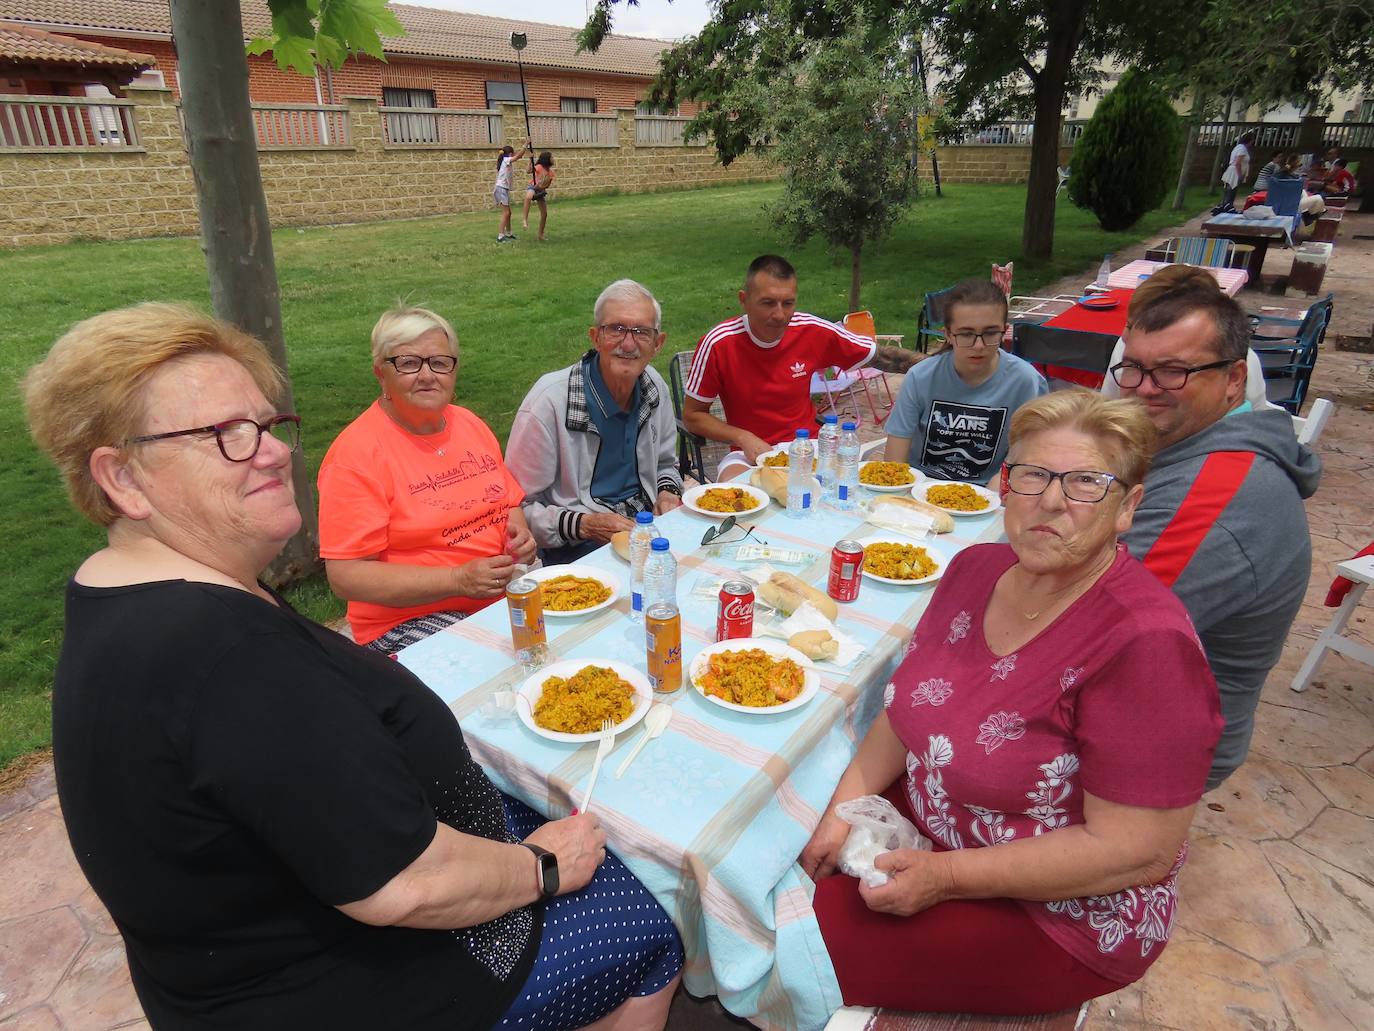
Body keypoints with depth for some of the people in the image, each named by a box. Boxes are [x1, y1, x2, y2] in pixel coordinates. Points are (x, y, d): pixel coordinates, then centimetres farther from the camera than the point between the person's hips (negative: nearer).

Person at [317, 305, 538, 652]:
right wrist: (459, 580, -22)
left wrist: (520, 534, -4)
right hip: (408, 620, -6)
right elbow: (346, 577, -14)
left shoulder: (469, 424, 10)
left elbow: (510, 503, 21)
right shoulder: (357, 452, -11)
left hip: (507, 591, 7)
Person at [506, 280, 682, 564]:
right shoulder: (549, 402, -17)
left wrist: (667, 494, -1)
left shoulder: (655, 386, 3)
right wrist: (583, 525, -24)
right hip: (575, 550, -6)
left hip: (649, 526, 7)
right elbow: (519, 508, -12)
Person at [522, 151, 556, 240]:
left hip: (541, 191, 7)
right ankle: (525, 220, -41)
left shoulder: (551, 172, 5)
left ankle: (541, 235, 21)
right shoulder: (539, 167, -14)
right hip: (533, 187, -7)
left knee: (544, 214, 7)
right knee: (528, 197, -44)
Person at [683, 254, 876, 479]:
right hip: (750, 452, -3)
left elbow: (874, 353, 9)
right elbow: (692, 416, -5)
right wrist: (744, 438, -17)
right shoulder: (718, 344, -14)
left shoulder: (814, 331, -7)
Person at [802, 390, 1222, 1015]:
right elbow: (907, 709, 5)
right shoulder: (977, 568, -5)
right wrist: (845, 806, -8)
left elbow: (1137, 850, -24)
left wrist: (944, 878, -24)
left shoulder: (1145, 642, -26)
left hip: (1053, 913, -6)